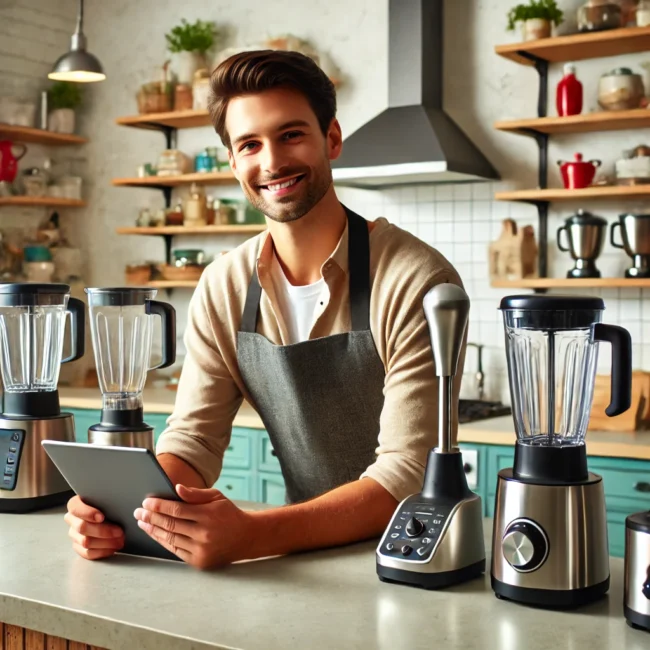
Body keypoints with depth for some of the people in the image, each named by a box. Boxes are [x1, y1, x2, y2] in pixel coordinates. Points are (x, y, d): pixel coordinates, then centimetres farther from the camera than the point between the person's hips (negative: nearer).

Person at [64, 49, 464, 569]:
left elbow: (408, 473, -21)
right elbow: (193, 440, 0)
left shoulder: (415, 282, -16)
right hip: (307, 554, 4)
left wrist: (250, 534, -33)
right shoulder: (223, 290, 0)